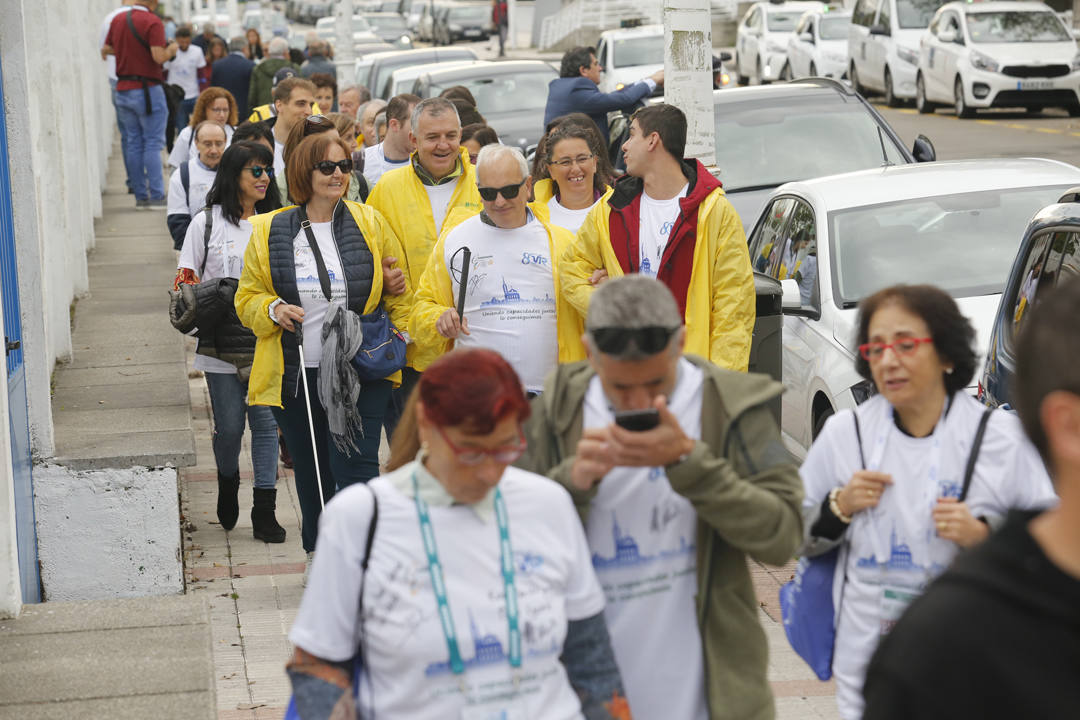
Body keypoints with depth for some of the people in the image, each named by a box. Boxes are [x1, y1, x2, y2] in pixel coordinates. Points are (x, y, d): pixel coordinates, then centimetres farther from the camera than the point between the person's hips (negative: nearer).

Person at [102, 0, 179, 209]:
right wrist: (171, 50, -2)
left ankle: (141, 196, 9)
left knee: (132, 144, 8)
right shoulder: (152, 22, -12)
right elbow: (159, 57, -21)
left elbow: (106, 50, 16)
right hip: (147, 90, -6)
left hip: (123, 89, 6)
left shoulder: (118, 19, 9)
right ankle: (156, 196, -4)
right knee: (153, 144, -2)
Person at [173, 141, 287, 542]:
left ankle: (264, 513, 5)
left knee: (266, 423, -1)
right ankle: (227, 487, 34)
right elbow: (186, 280, 3)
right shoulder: (207, 223, 1)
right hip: (222, 343, -1)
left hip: (267, 342, 1)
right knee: (229, 427, 5)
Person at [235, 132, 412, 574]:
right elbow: (247, 299, 10)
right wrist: (272, 310, -10)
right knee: (311, 472, 12)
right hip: (296, 375, 2)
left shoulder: (371, 225, 2)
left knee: (354, 466, -11)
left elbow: (399, 293, 8)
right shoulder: (268, 232, 3)